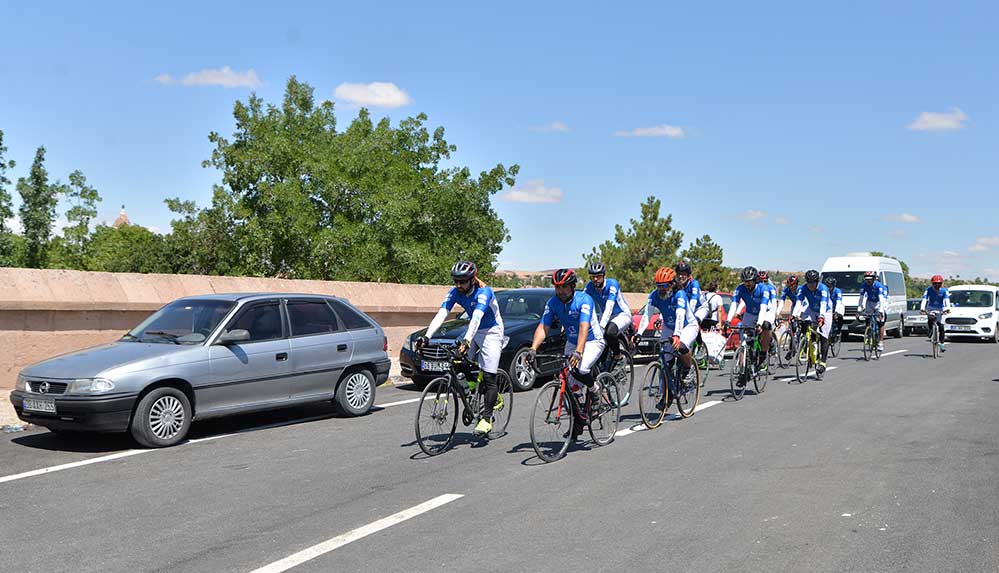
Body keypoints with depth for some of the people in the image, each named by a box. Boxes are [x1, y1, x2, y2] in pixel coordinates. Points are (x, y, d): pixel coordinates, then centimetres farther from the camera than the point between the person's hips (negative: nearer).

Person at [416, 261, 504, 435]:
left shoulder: (484, 292, -28)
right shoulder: (455, 293, -11)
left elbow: (476, 318, -42)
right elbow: (441, 315, -21)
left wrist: (467, 340, -55)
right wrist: (426, 337, -34)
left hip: (491, 332, -6)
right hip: (473, 330, 6)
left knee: (489, 377, -9)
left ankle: (486, 418, 0)